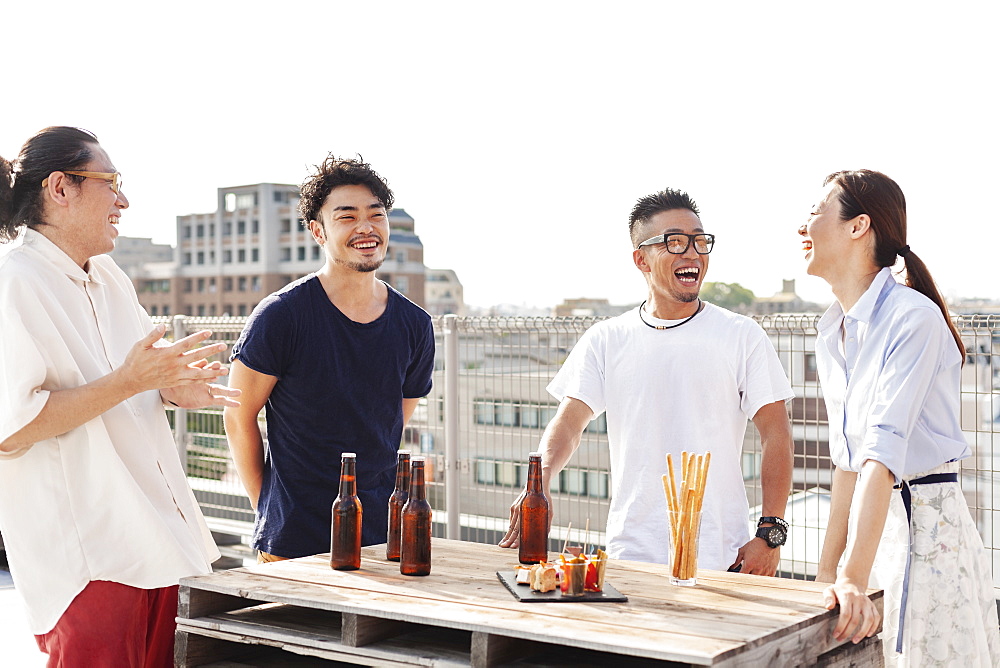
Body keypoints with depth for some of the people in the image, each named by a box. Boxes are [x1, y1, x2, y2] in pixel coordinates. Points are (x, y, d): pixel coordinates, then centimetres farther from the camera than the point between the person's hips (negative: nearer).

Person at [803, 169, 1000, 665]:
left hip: (926, 525, -7)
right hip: (870, 523, 7)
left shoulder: (913, 318, -17)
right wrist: (827, 570, 12)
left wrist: (854, 578, -32)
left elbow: (884, 452, -27)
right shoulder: (831, 331, 8)